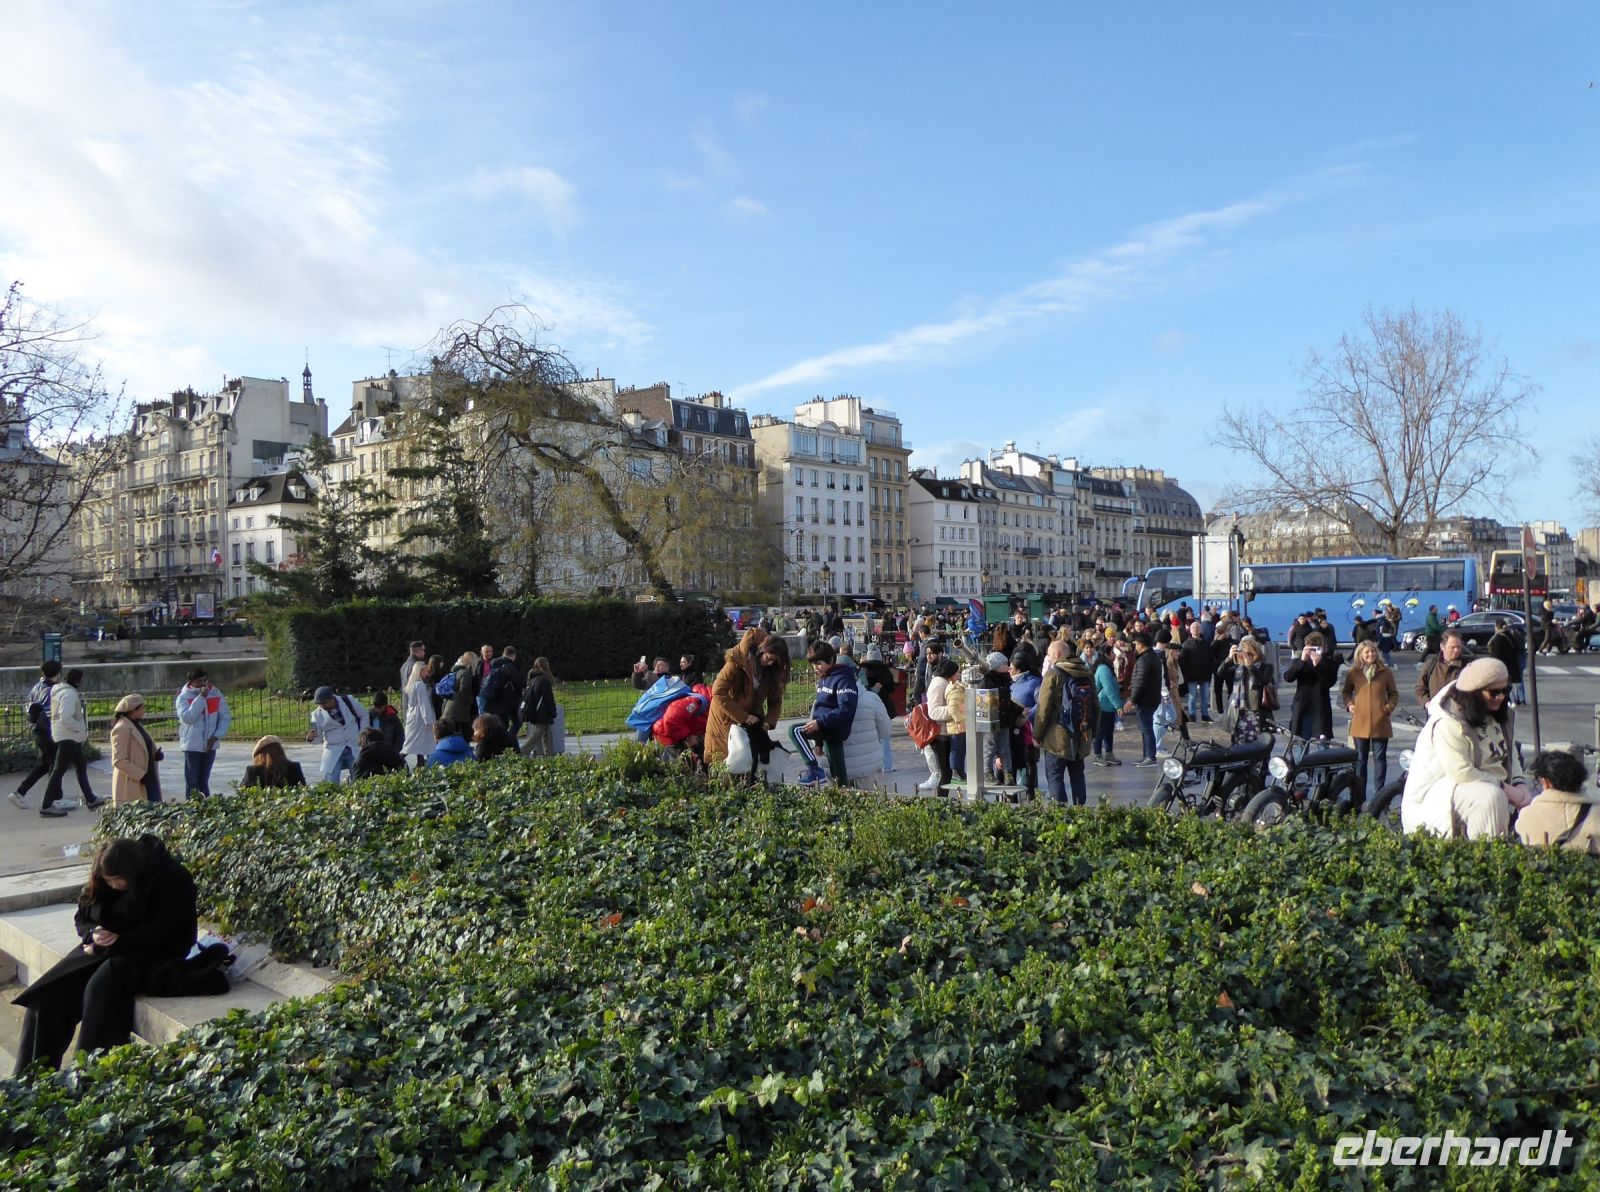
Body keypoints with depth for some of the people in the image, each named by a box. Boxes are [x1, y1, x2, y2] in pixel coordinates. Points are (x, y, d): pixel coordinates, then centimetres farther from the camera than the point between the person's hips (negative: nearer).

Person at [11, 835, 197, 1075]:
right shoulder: (105, 883, 4)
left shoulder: (173, 880, -17)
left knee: (101, 988, -33)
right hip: (103, 950, 7)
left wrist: (114, 943, -19)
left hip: (152, 954, -7)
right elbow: (81, 918, 13)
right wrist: (94, 933, -10)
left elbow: (160, 934, -20)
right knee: (49, 991, -13)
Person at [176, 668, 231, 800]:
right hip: (192, 745, -3)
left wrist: (216, 736, -4)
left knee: (204, 781, 12)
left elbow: (226, 717, 7)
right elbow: (187, 717, -22)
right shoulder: (183, 697, -6)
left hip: (209, 745, 3)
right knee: (192, 782, -3)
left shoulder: (216, 694, 4)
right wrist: (201, 697, -21)